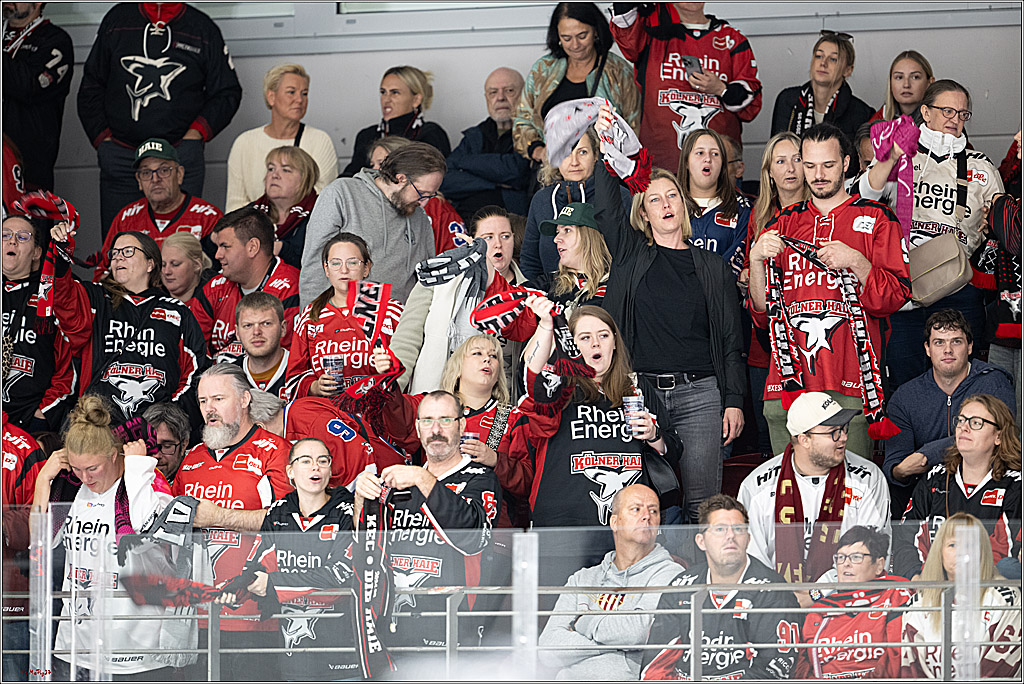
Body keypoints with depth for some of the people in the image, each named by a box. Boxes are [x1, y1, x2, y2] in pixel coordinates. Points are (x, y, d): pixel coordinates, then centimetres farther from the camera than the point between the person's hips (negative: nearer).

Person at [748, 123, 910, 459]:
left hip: (850, 385, -3)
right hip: (788, 383, 3)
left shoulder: (875, 219, 10)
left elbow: (895, 297, 1)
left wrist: (856, 262, -13)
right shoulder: (784, 225, 18)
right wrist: (756, 261, -3)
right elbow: (762, 315, 13)